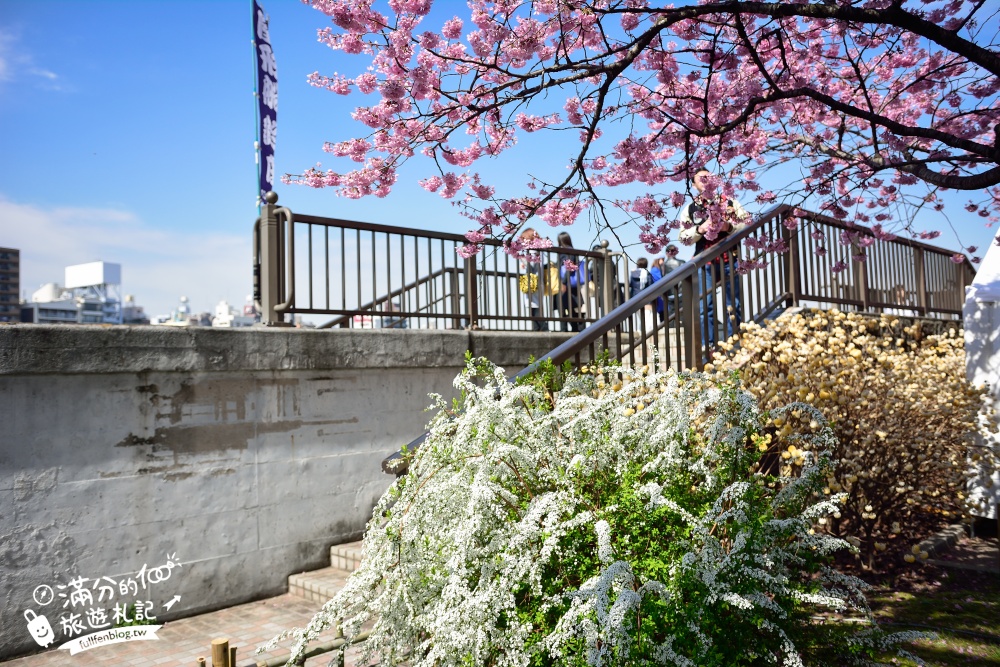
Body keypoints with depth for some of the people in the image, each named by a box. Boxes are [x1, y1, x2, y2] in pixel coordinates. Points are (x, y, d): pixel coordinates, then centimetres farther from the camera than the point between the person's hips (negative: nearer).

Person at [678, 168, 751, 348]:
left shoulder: (728, 202, 7)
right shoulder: (690, 209, 8)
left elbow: (748, 223, 3)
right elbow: (683, 237, 2)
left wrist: (729, 227, -13)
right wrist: (700, 229, -15)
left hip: (729, 259, 1)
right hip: (705, 262, 0)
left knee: (733, 303, 6)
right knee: (706, 306, -1)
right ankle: (707, 346, 4)